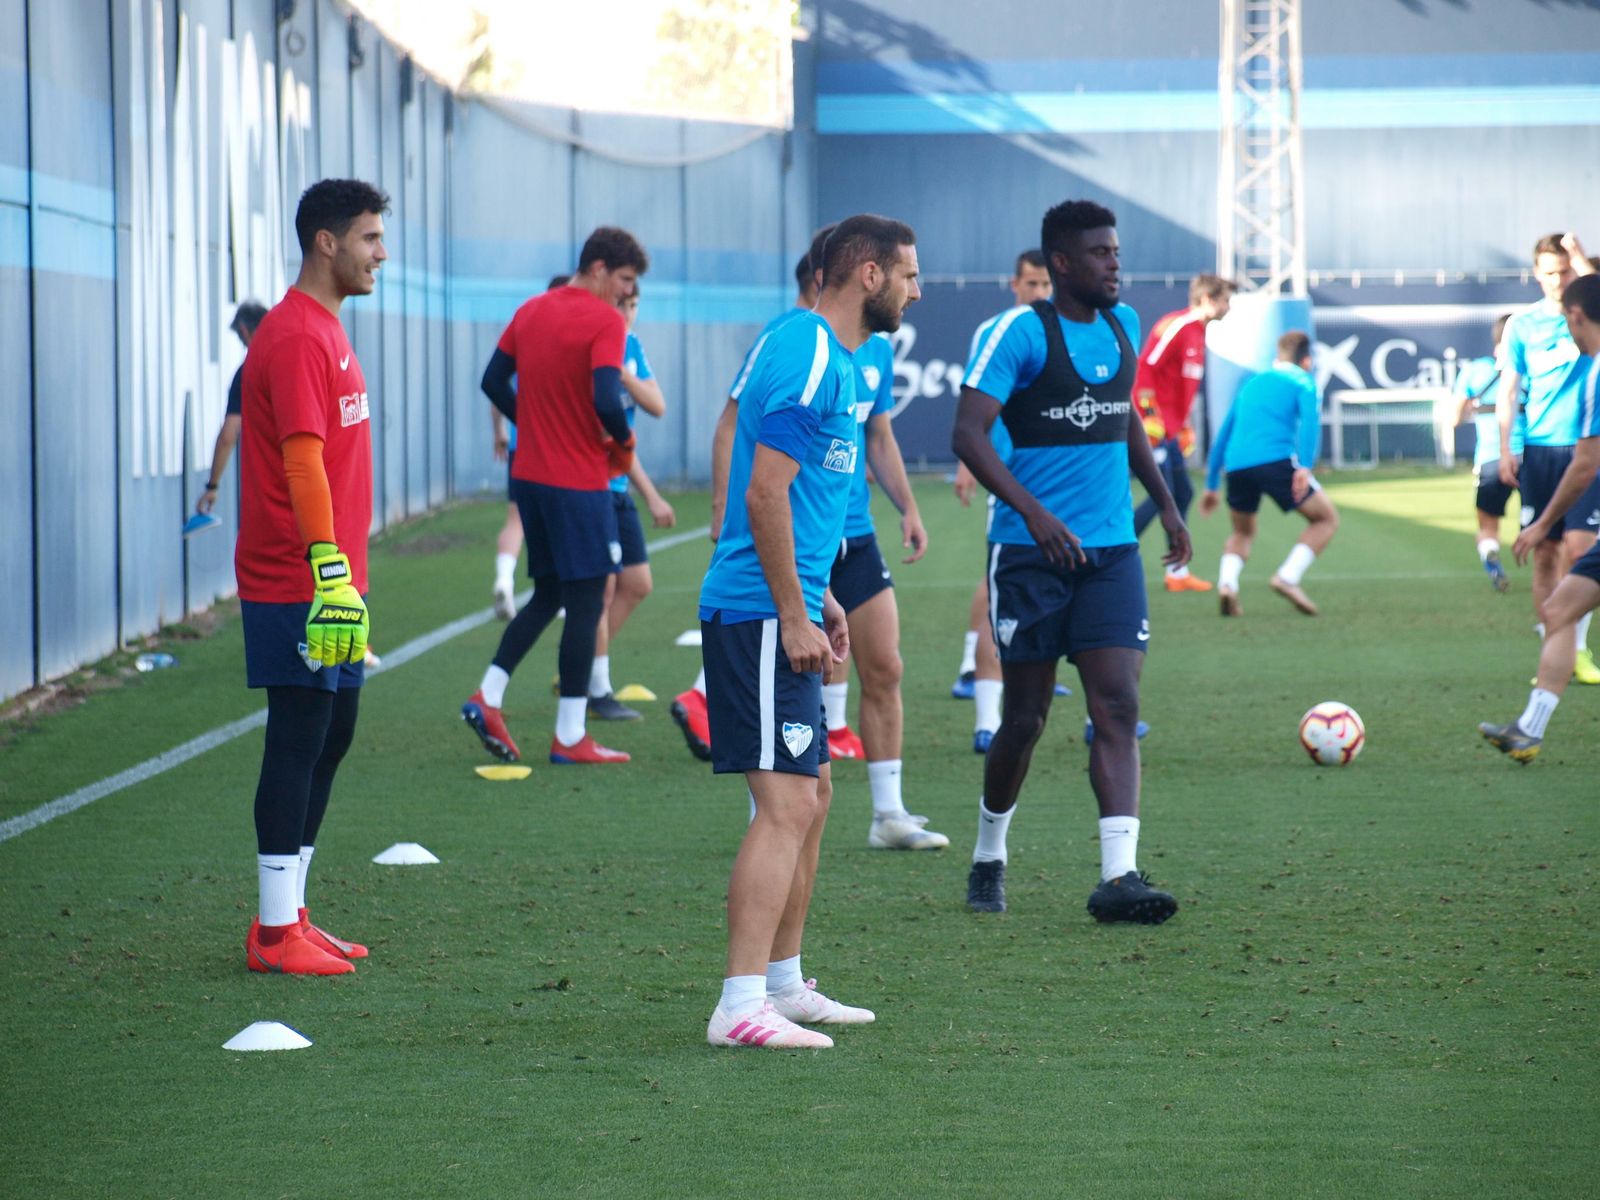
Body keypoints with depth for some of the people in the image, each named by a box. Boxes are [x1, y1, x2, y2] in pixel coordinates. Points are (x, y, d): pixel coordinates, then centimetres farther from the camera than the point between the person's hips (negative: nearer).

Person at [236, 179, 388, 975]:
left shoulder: (323, 331, 17)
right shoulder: (296, 337, -15)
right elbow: (302, 461, -23)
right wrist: (332, 572, -28)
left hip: (326, 582, 10)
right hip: (297, 583, -10)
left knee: (331, 737, 14)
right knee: (299, 743, -6)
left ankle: (287, 917, 21)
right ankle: (277, 933, -1)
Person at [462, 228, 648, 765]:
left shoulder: (532, 311, 9)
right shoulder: (605, 321, -14)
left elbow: (493, 382, 13)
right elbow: (606, 401, -25)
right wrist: (623, 442, -6)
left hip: (529, 474, 7)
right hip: (580, 482, -7)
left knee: (548, 594, 18)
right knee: (585, 603, 0)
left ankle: (488, 696, 6)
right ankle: (570, 736, 2)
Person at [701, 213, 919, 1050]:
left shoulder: (833, 357, 17)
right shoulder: (807, 356, -15)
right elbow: (764, 493, -21)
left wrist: (818, 599, 23)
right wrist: (794, 617, -19)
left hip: (782, 612, 11)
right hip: (761, 615, -11)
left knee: (810, 795, 17)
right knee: (786, 804, -14)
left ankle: (783, 984, 25)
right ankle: (740, 1007, -16)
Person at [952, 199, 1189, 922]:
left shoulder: (1123, 326, 10)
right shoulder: (1021, 332, -10)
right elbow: (968, 434, -18)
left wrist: (1164, 502, 25)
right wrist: (1032, 510, -29)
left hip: (1112, 550, 5)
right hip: (1031, 555, -5)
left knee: (1118, 707, -9)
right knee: (1025, 718, 4)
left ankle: (1119, 877, -17)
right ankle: (988, 860, 25)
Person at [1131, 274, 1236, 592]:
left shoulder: (1198, 333, 16)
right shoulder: (1176, 326, -14)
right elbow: (1144, 368, -20)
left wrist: (1184, 426, 23)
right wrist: (1149, 414, -23)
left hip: (1170, 431, 10)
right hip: (1154, 427, -10)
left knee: (1183, 494, 11)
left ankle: (1177, 573, 16)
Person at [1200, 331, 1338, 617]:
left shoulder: (1250, 385, 28)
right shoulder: (1302, 381, 12)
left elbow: (1223, 435, 31)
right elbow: (1310, 419, -8)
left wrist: (1211, 485, 35)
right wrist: (1305, 466, -17)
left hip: (1236, 466, 5)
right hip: (1276, 461, -5)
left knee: (1243, 533, 26)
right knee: (1327, 519, 11)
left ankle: (1226, 583, -3)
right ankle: (1288, 577, -8)